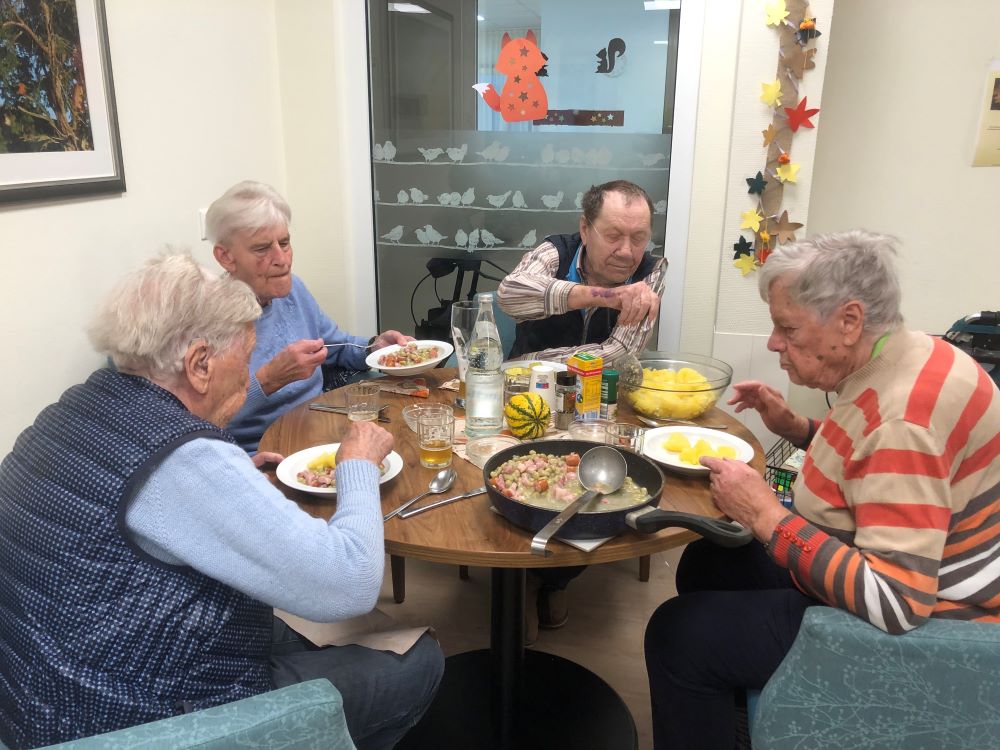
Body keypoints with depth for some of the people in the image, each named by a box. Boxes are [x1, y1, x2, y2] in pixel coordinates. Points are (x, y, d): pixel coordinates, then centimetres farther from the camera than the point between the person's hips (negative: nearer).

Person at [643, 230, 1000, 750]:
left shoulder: (905, 410, -31)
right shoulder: (898, 362, -1)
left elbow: (895, 602, -33)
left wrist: (765, 515, -27)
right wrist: (797, 429, 3)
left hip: (921, 627, -10)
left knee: (678, 634, -12)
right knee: (707, 564, 16)